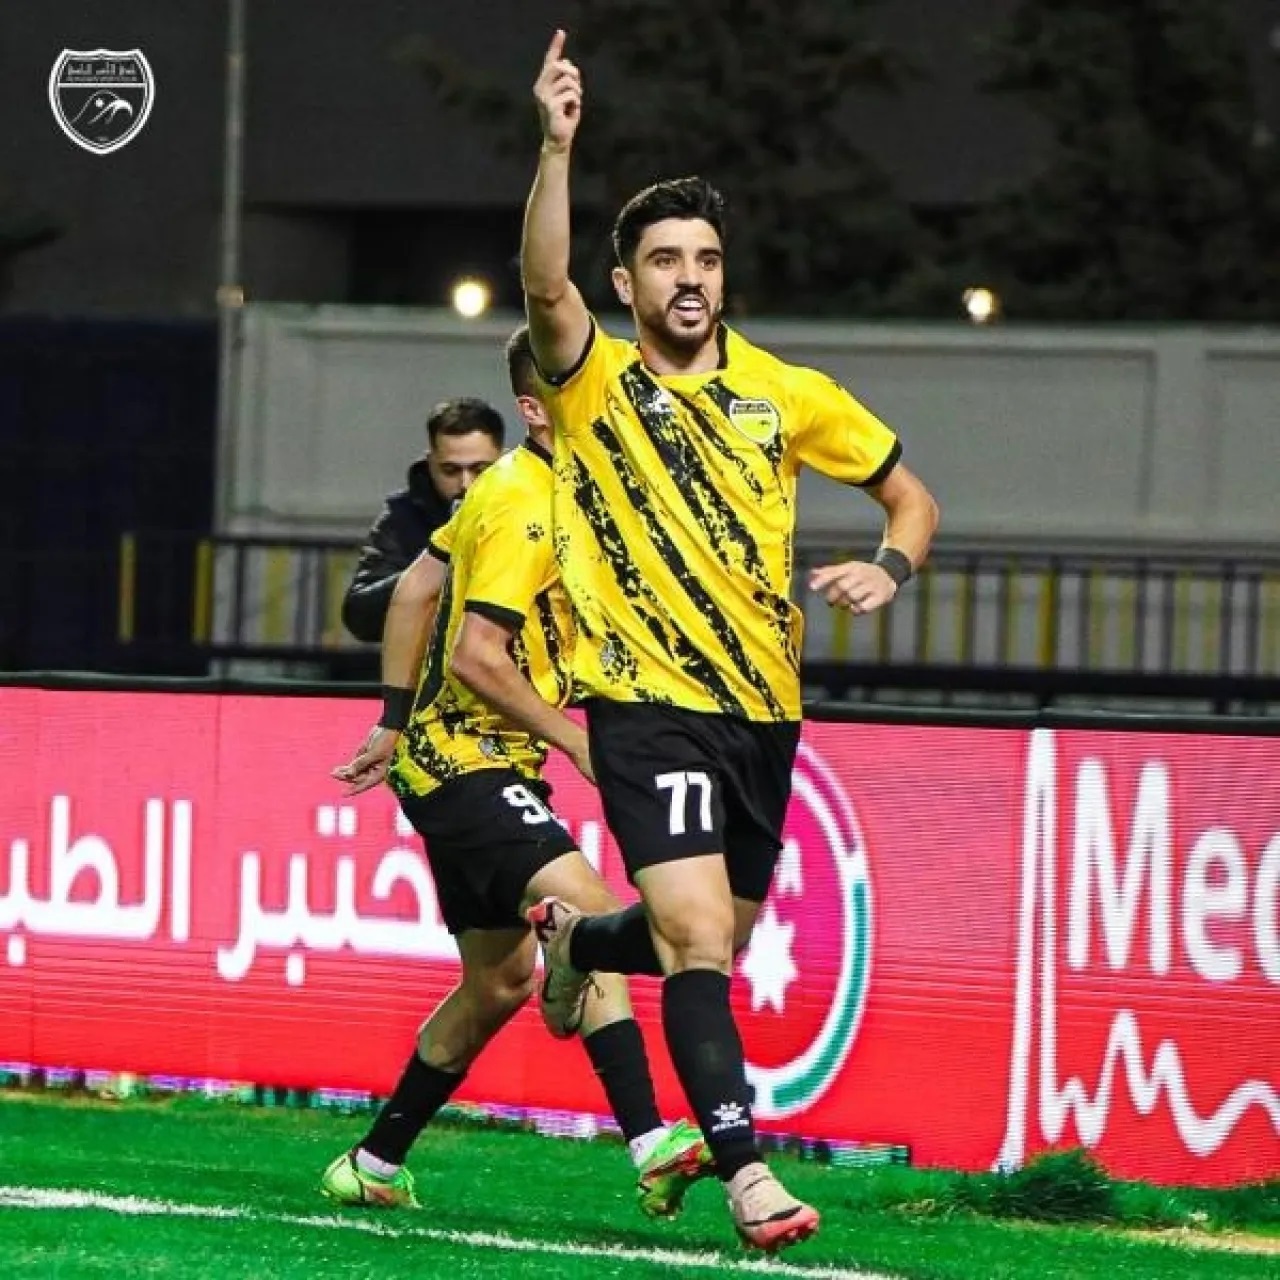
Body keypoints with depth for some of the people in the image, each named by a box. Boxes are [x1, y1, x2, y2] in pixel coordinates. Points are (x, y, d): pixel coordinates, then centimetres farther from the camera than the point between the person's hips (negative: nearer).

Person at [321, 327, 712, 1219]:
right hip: (468, 764, -11)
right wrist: (574, 740, -18)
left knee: (501, 981, 15)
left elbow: (418, 587, 21)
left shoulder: (518, 490, 14)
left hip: (467, 761, 11)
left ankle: (373, 1166, 25)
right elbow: (476, 653, -23)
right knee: (590, 909, -26)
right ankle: (650, 1145, -38)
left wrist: (396, 721, 22)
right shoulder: (526, 508, -17)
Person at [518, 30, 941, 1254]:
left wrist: (887, 567, -8)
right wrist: (557, 146, -38)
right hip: (650, 704, -5)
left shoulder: (788, 395, 5)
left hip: (763, 707, 5)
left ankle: (576, 938, 51)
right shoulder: (596, 383, -4)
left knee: (712, 943, 19)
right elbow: (545, 284, -25)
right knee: (700, 943, -20)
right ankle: (745, 1171, -20)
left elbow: (910, 494, 14)